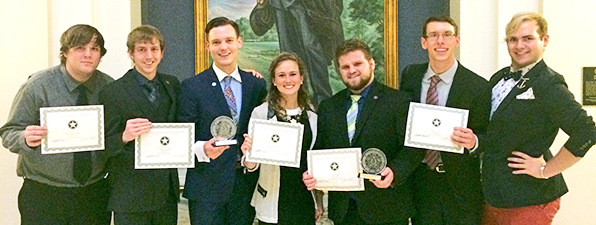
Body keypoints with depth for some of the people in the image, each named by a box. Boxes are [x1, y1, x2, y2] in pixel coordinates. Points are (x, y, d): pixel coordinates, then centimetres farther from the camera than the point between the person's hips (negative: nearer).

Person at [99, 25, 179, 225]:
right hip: (131, 193, -4)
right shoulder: (112, 92, -5)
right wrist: (125, 137, -28)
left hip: (167, 191, 5)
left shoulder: (172, 84, 10)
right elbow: (107, 147, -6)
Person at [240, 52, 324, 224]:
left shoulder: (312, 114, 3)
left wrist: (320, 201, 13)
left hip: (304, 201, 3)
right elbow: (252, 165, -4)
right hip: (273, 204, -3)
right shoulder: (261, 113, -8)